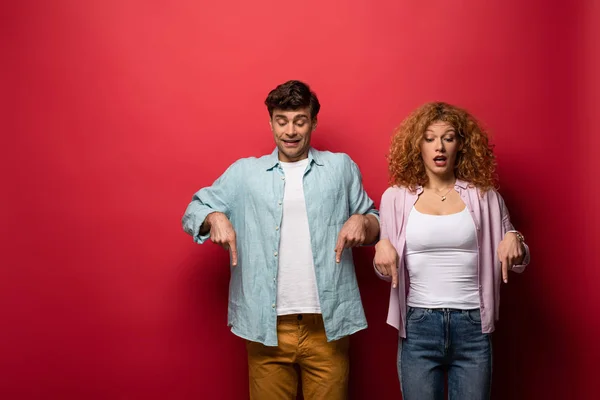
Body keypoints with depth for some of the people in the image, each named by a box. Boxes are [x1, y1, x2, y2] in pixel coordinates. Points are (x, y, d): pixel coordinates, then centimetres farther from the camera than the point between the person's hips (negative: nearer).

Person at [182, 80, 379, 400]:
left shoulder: (341, 167, 9)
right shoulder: (244, 172, 9)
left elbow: (376, 221, 15)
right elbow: (194, 211, 9)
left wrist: (362, 221, -8)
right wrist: (215, 218, -14)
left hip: (327, 325, 0)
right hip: (267, 326, 0)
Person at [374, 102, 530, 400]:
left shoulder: (484, 196, 4)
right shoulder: (396, 197, 3)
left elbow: (516, 263, 12)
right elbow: (386, 271, 10)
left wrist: (514, 240, -10)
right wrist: (382, 247, -12)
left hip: (473, 326, 0)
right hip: (418, 325, 0)